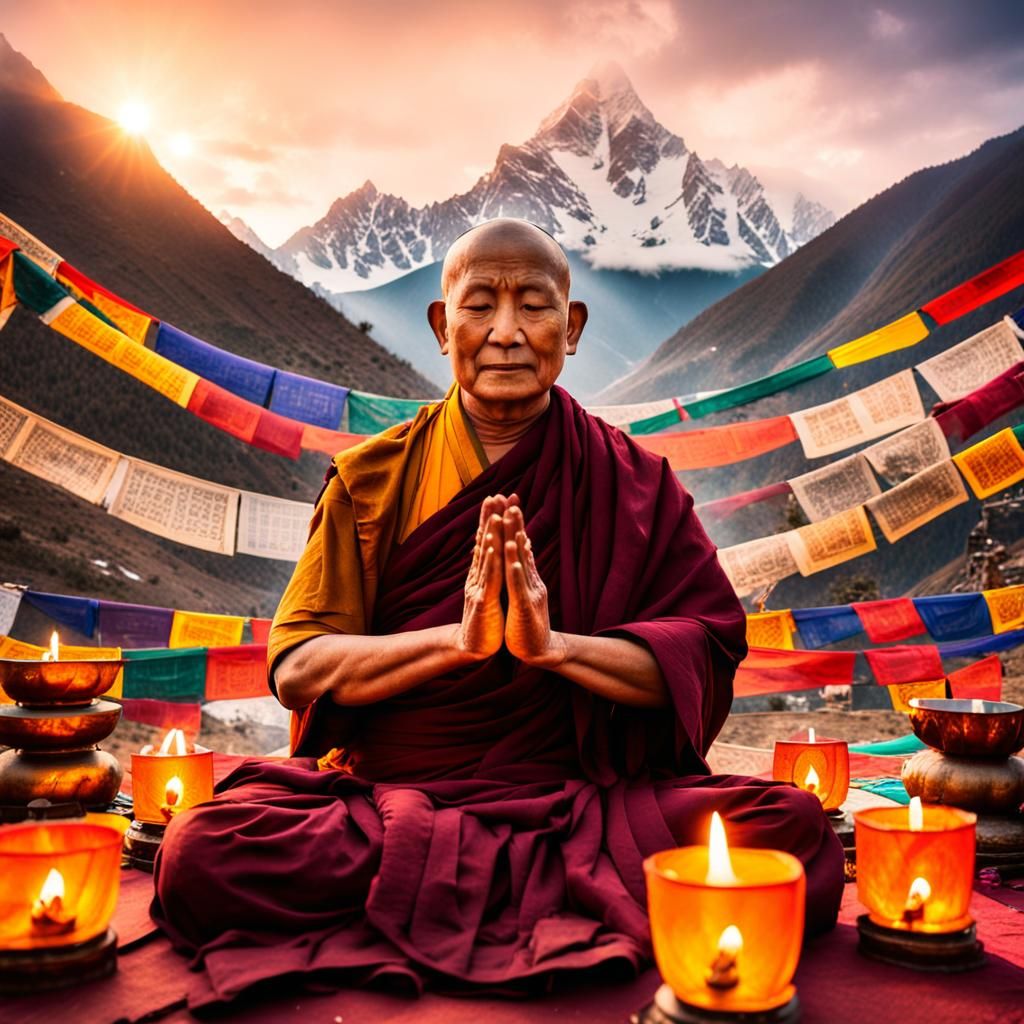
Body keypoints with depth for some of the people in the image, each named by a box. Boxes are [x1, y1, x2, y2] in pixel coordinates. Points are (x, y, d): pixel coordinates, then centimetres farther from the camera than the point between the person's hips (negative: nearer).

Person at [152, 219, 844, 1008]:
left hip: (581, 801, 0)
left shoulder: (633, 484, 6)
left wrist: (556, 645, -19)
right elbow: (296, 667, -2)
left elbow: (706, 659, -2)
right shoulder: (374, 477, 6)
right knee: (201, 853, -27)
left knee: (794, 831, -24)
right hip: (384, 790, 1)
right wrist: (457, 638, -17)